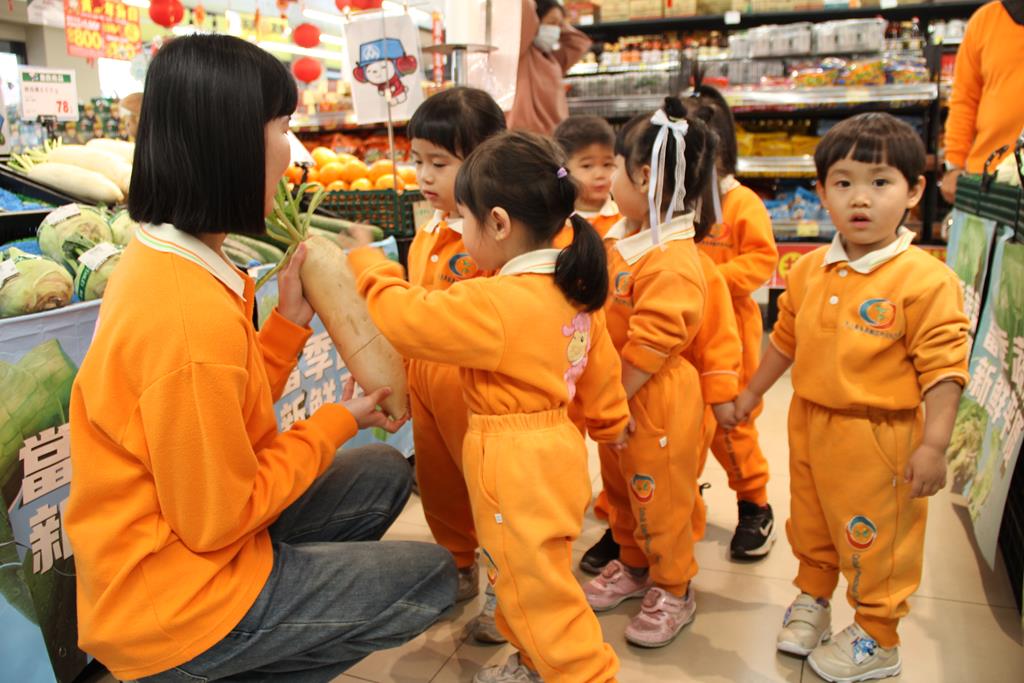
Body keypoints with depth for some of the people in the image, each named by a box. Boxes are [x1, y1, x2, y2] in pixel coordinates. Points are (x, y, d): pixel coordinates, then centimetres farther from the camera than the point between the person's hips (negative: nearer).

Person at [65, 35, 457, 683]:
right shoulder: (191, 315, -32)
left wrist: (291, 320, -1)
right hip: (170, 599, -8)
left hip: (181, 533, 8)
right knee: (432, 577, 5)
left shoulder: (162, 257, -2)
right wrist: (336, 422, -12)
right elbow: (218, 519, -22)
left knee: (384, 474, 18)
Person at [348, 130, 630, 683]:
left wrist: (367, 264, -3)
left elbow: (403, 318, -20)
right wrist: (610, 424, 28)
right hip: (556, 451, 10)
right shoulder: (573, 290, 2)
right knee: (526, 575, 25)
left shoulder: (493, 303, -25)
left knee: (535, 586, 7)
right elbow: (600, 369, 12)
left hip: (516, 467, -10)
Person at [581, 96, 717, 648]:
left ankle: (673, 591, 28)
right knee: (621, 488, 22)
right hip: (615, 396, 9)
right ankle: (633, 566, 43)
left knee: (658, 499, 8)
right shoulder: (622, 237, 3)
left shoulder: (672, 264, -26)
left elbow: (648, 347, -25)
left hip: (655, 401, -9)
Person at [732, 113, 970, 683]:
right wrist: (753, 392, 20)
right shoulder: (809, 271, 1)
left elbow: (944, 367, -17)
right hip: (809, 423, 6)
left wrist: (933, 445, -19)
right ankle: (813, 598, 47)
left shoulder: (926, 279, -17)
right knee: (810, 523, 23)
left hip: (880, 436, -6)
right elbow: (786, 338, 13)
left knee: (876, 539, 11)